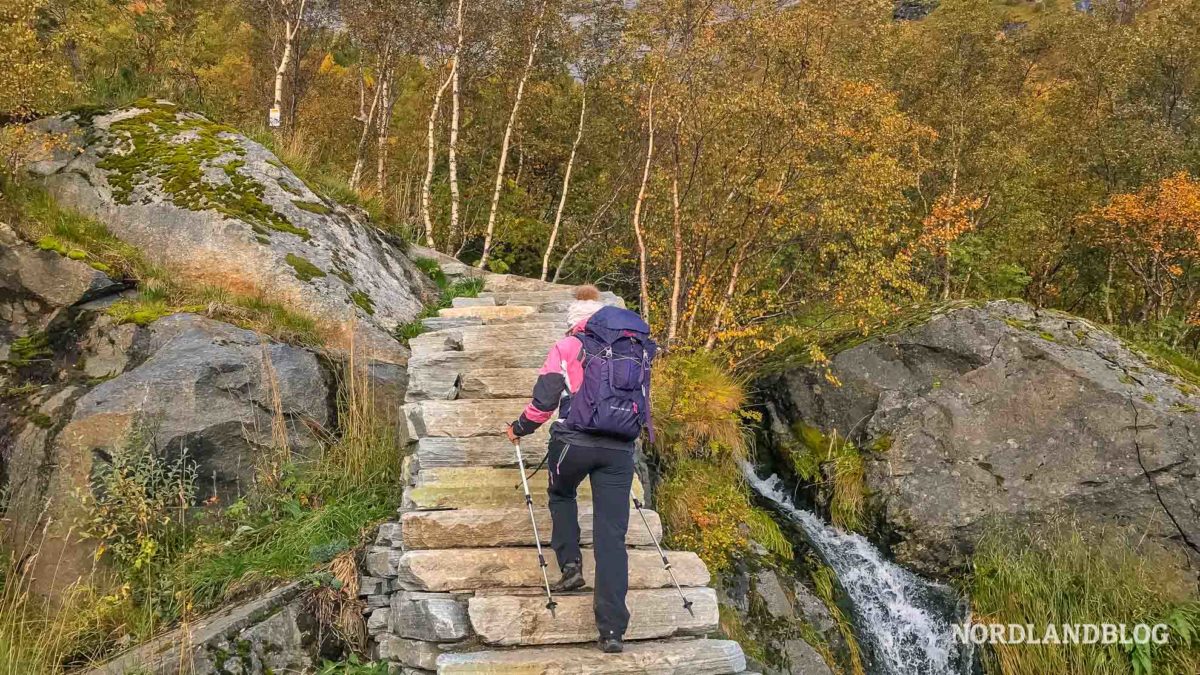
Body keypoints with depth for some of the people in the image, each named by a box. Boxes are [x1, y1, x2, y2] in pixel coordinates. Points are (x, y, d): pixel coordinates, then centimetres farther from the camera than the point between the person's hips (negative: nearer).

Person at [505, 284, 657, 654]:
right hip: (621, 449, 3)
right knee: (612, 535, 2)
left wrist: (519, 428, 16)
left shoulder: (569, 347, 2)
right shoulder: (638, 349, 15)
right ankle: (613, 630, -3)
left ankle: (570, 565, 13)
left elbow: (544, 399, -1)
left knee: (561, 494, 30)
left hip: (575, 441, -3)